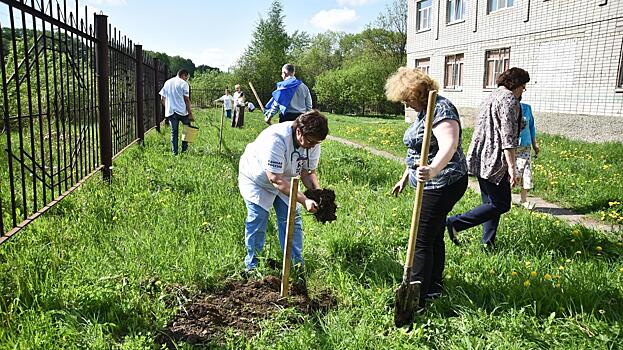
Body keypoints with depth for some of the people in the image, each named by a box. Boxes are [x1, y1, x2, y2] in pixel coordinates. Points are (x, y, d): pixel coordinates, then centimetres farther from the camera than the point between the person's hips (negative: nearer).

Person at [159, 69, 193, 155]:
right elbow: (187, 100, -9)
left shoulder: (167, 83, 15)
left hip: (170, 112, 5)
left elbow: (162, 99, 14)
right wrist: (190, 113, -7)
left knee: (173, 132, 10)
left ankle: (175, 152, 11)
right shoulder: (184, 83, -3)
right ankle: (184, 148, 11)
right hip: (182, 111, -4)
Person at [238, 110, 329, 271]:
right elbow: (275, 179, -40)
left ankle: (296, 263, 8)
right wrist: (304, 200, -44)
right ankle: (252, 265, 8)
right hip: (256, 179, -5)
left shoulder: (313, 142, -20)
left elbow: (308, 172, -10)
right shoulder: (275, 139, -41)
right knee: (258, 218, -11)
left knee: (292, 218, -3)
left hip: (283, 179, 5)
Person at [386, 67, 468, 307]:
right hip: (433, 185, 10)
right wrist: (405, 177, 26)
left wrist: (433, 170, -52)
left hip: (442, 185, -10)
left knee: (422, 240, -7)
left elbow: (449, 146, -36)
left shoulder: (441, 109, -19)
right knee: (434, 236, 18)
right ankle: (434, 287, 31)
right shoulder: (424, 111, 13)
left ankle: (417, 300, 0)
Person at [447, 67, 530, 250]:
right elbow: (508, 137, -19)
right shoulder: (509, 100, -12)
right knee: (501, 204, -3)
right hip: (494, 161, -10)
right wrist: (511, 167, -20)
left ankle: (488, 242, 19)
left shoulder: (492, 97, 18)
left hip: (480, 159, 10)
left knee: (491, 202, 15)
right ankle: (455, 223, -7)